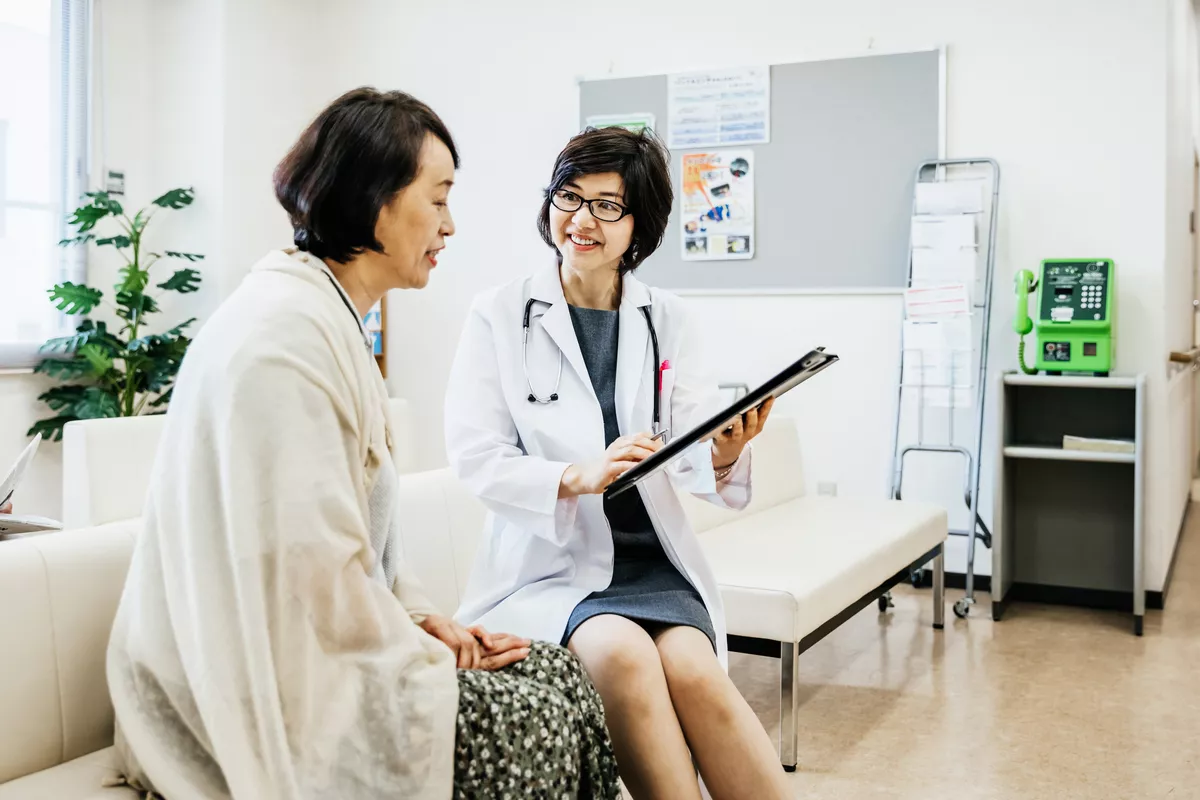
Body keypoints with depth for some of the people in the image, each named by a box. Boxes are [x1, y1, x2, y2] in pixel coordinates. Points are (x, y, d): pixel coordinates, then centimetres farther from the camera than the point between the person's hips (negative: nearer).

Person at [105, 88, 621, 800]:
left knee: (559, 673, 1)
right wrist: (427, 657, -11)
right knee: (534, 720, -11)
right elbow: (313, 564, -24)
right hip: (263, 691, -9)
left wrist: (422, 617, 3)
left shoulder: (333, 320, 12)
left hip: (319, 647, 10)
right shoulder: (283, 335, -21)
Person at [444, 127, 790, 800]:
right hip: (548, 560, -2)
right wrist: (578, 477, -24)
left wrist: (723, 457, -24)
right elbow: (475, 457, -7)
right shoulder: (499, 315, -1)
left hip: (652, 555, 2)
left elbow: (693, 454, 1)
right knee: (624, 653, -31)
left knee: (692, 668, -26)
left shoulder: (667, 320, 7)